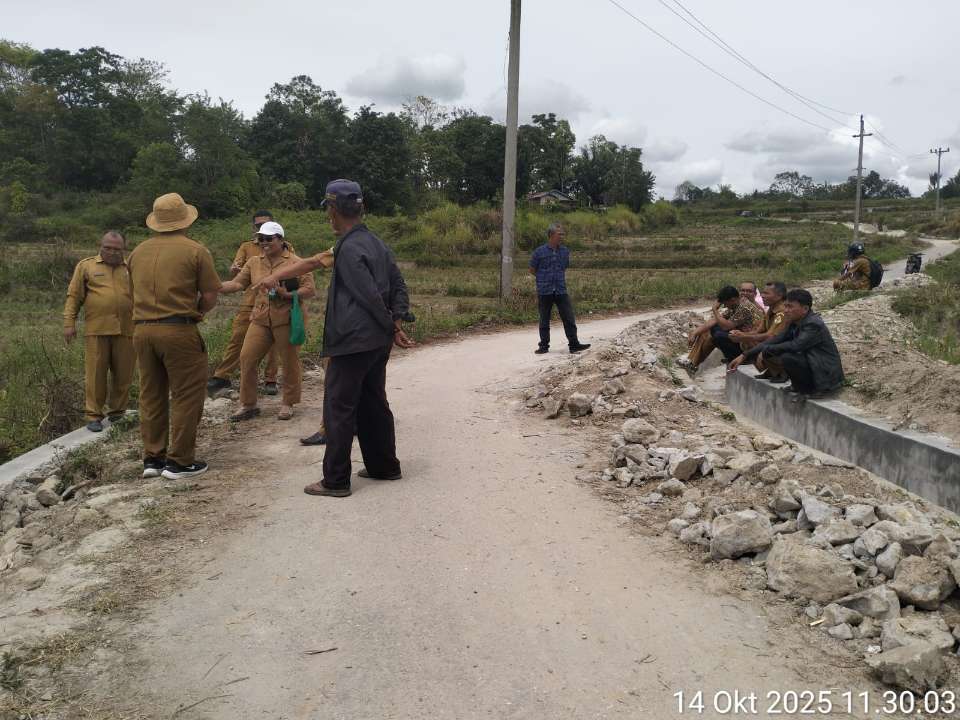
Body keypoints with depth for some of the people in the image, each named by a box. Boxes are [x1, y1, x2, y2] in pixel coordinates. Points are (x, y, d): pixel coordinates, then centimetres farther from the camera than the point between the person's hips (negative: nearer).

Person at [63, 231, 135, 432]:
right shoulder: (86, 266, 8)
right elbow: (74, 296, 6)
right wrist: (69, 323, -2)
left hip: (125, 330, 2)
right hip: (96, 330, -2)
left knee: (123, 374, 6)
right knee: (95, 374, -1)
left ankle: (117, 413, 21)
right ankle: (93, 415, 8)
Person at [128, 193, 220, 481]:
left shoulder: (138, 252, 11)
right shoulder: (195, 251, -6)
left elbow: (136, 293, 16)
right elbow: (210, 297, -5)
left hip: (142, 329, 6)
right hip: (178, 330, -6)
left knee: (151, 395, 15)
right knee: (186, 395, 4)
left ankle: (152, 459, 20)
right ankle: (179, 461, 7)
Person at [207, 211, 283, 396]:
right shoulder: (246, 247, 10)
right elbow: (234, 272, 0)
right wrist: (234, 270, -25)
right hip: (249, 302, 1)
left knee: (273, 343, 4)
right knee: (236, 339, 4)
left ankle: (270, 380, 15)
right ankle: (222, 376, 13)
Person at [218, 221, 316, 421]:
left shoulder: (295, 262, -3)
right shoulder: (254, 263, 10)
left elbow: (310, 290, -7)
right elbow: (237, 284, 7)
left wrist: (288, 294, -20)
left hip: (287, 320, -4)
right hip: (260, 320, 4)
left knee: (290, 362, 4)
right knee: (247, 359, -1)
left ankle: (288, 404, 22)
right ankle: (248, 405, 12)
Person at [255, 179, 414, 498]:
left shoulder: (348, 248, -16)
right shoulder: (375, 243, 12)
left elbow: (371, 296, -20)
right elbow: (399, 286, 11)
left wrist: (392, 329, -10)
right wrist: (398, 323, 3)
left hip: (352, 342, -9)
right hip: (378, 342, 9)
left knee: (339, 409, -1)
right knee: (373, 403, 18)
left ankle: (336, 481, 6)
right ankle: (384, 466, 27)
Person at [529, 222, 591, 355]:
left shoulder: (565, 251, 5)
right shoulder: (540, 252, -6)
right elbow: (532, 270, 5)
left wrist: (559, 278, 12)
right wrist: (544, 278, 9)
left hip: (561, 290, 3)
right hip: (544, 291, -3)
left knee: (569, 318, -1)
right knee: (544, 320, 6)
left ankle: (574, 344, 4)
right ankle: (544, 345, 17)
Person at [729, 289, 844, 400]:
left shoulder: (814, 324, -21)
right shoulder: (795, 323, 5)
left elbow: (795, 346, -34)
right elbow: (775, 341, 3)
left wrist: (765, 350, -21)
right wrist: (744, 356, -5)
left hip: (826, 376, -9)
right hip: (813, 366, 9)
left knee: (787, 357, -26)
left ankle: (806, 391, -6)